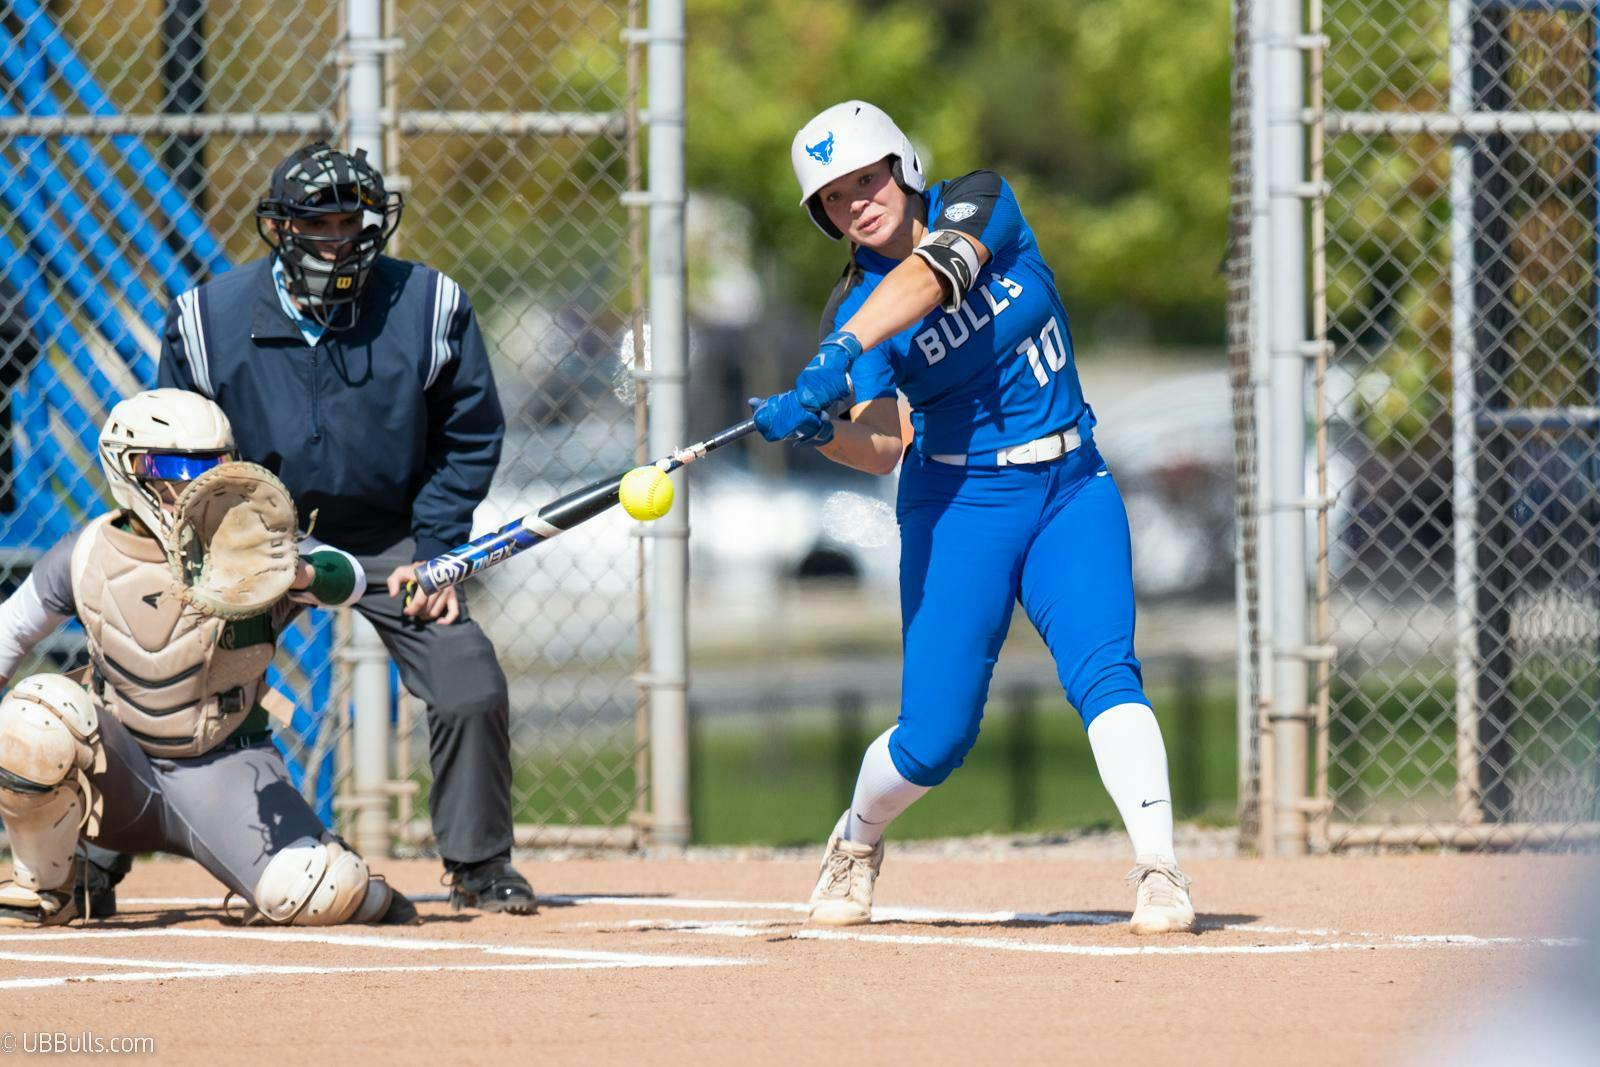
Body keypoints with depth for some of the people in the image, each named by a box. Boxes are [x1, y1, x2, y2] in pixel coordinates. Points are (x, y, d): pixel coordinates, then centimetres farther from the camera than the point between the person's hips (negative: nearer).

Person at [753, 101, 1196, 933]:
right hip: (960, 503, 0)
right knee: (934, 739, -2)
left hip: (1071, 488, 0)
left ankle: (1158, 869, -28)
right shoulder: (852, 309, -4)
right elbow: (884, 448, -16)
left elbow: (929, 278, -26)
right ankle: (856, 843, 28)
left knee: (1100, 669, -22)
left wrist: (841, 354, -41)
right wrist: (819, 430, -37)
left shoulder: (980, 205, -4)